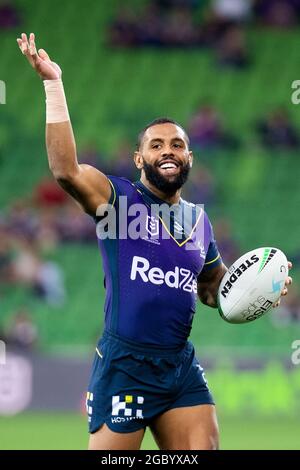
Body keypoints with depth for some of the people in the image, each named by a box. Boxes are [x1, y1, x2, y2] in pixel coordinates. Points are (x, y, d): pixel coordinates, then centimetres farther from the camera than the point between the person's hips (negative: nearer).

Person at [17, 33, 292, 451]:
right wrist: (53, 85, -27)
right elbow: (66, 171, -23)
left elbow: (214, 287, 31)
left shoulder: (200, 221, 15)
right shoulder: (118, 198, -2)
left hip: (183, 368, 5)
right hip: (125, 366, -5)